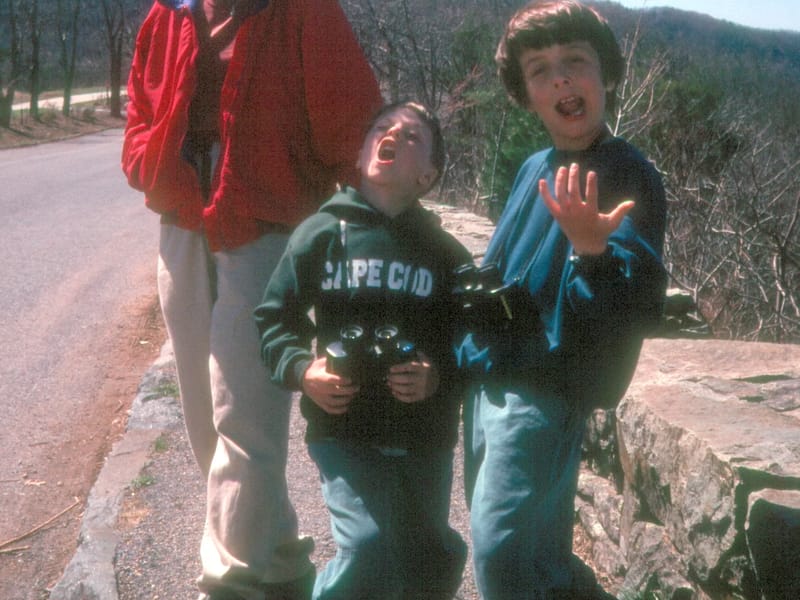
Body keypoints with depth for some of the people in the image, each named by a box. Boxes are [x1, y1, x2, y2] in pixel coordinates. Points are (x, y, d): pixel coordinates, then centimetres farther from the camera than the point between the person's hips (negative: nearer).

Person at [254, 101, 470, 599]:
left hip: (425, 441, 3)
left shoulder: (447, 254, 3)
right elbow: (273, 317, 4)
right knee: (369, 552, -16)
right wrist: (300, 369, -11)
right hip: (345, 432, -2)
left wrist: (440, 377, -14)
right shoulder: (321, 233, -1)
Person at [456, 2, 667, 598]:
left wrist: (591, 249, -38)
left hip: (546, 391, -8)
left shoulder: (627, 175, -13)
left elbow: (637, 308, -21)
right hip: (488, 382, 8)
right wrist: (471, 352, 15)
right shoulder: (535, 169, 8)